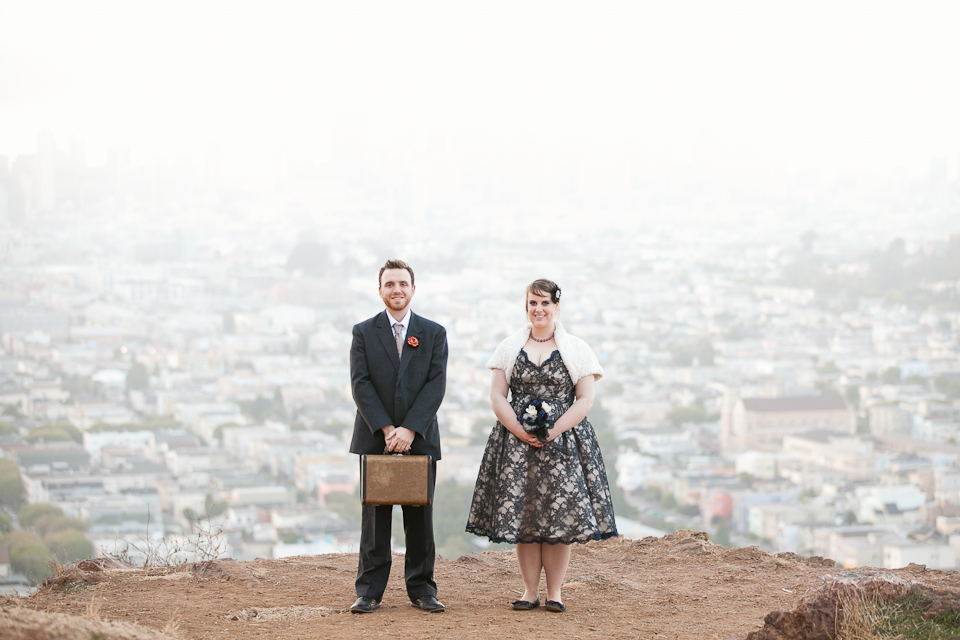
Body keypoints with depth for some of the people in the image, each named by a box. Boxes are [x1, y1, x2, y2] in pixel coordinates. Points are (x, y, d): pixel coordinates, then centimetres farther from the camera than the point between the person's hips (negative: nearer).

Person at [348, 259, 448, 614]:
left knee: (420, 517, 4)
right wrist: (386, 429, -14)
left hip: (420, 438, 0)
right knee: (374, 516, 1)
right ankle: (369, 591, 5)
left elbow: (436, 385, -3)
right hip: (375, 438, 0)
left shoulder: (434, 333, 6)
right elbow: (361, 385, -3)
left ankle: (422, 589, 11)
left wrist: (409, 429, -14)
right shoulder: (363, 332, 5)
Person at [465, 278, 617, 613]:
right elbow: (497, 395, 4)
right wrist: (520, 432, -10)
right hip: (517, 442, 1)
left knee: (560, 514, -5)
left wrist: (554, 431, -13)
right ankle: (530, 590, 6)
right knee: (521, 512, -1)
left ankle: (554, 592, 2)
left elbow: (585, 399, -1)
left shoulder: (576, 349, 4)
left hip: (563, 442, -1)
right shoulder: (510, 347, 9)